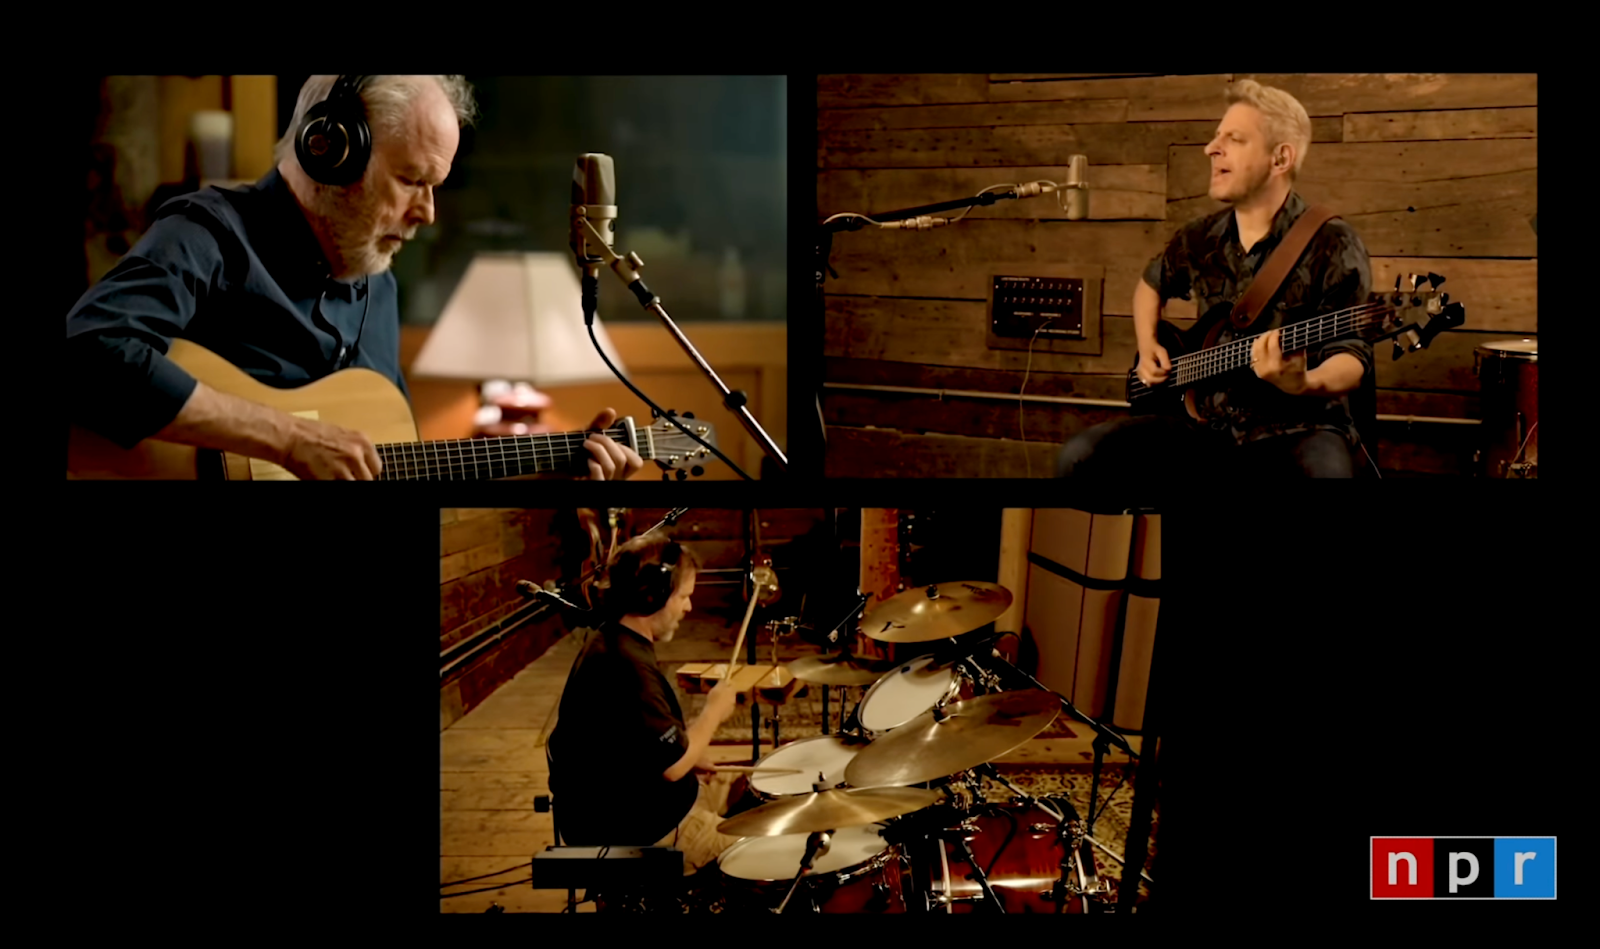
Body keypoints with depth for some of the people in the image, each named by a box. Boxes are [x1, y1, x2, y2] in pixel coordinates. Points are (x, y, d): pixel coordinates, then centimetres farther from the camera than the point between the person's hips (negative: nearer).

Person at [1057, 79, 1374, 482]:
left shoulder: (1332, 246, -9)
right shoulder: (1200, 239, 7)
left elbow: (1353, 358, -15)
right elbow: (1151, 284, 29)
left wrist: (1305, 383, -36)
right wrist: (1147, 347, 12)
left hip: (1299, 427, -4)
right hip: (1209, 423, 5)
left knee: (1325, 471, -40)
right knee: (1080, 459, -15)